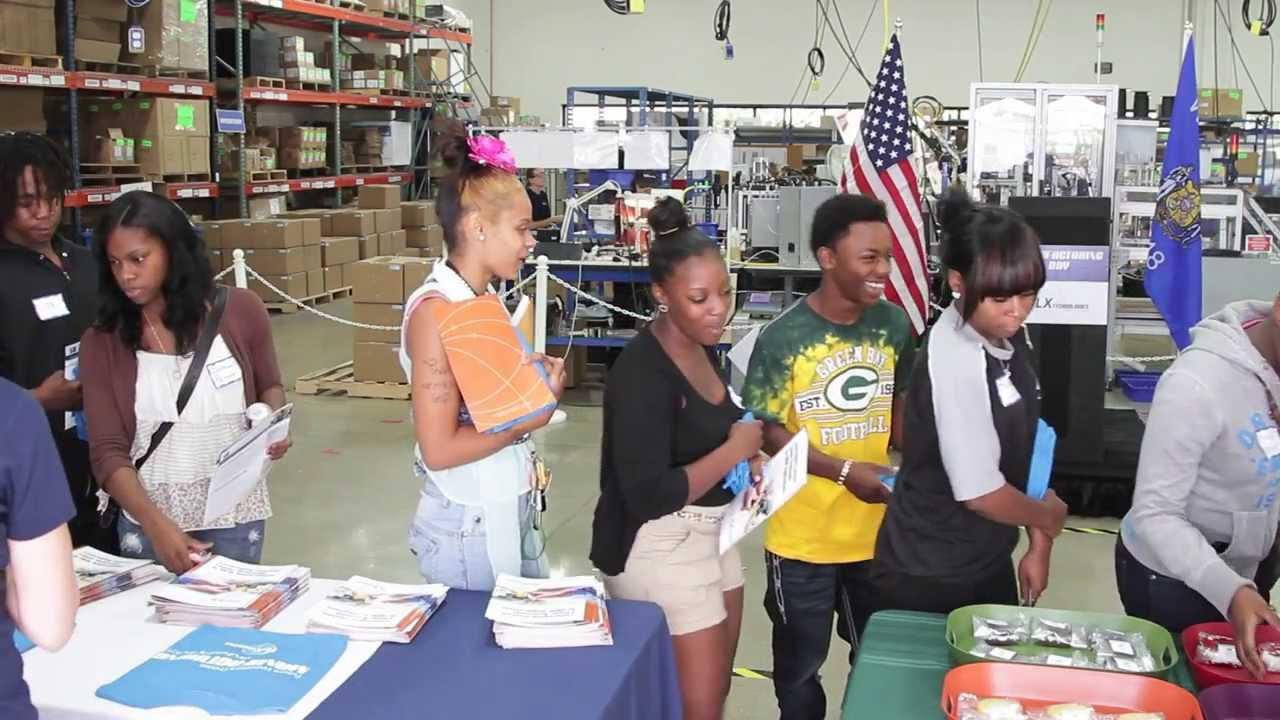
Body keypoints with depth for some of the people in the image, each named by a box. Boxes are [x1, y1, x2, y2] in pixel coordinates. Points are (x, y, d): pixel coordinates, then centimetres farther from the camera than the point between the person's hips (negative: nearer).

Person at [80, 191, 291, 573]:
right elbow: (108, 452, -8)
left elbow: (269, 386, 10)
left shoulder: (239, 311, -6)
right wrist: (156, 524, -22)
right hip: (148, 521, 0)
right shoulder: (101, 342, -5)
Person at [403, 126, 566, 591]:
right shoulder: (435, 310, -18)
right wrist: (532, 418, -14)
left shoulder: (487, 301, 7)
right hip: (469, 526, -8)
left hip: (513, 512, 8)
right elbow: (439, 450, -22)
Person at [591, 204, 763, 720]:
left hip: (708, 534, 9)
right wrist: (735, 449, -19)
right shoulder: (642, 373, -24)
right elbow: (649, 495, -28)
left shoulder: (702, 346, 4)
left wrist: (743, 462, 0)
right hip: (658, 549, -9)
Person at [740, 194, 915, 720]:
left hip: (876, 530, 4)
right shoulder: (783, 337, -18)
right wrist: (844, 470, -24)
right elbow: (768, 431, -14)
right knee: (800, 665, 16)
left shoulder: (894, 325, -4)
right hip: (803, 537, -4)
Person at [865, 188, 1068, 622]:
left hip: (988, 566, 8)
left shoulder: (1010, 339, -1)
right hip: (926, 579, -8)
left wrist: (1039, 546, 4)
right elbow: (980, 490, -24)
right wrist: (1049, 517, -6)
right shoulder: (955, 361, -25)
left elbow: (1023, 450, 6)